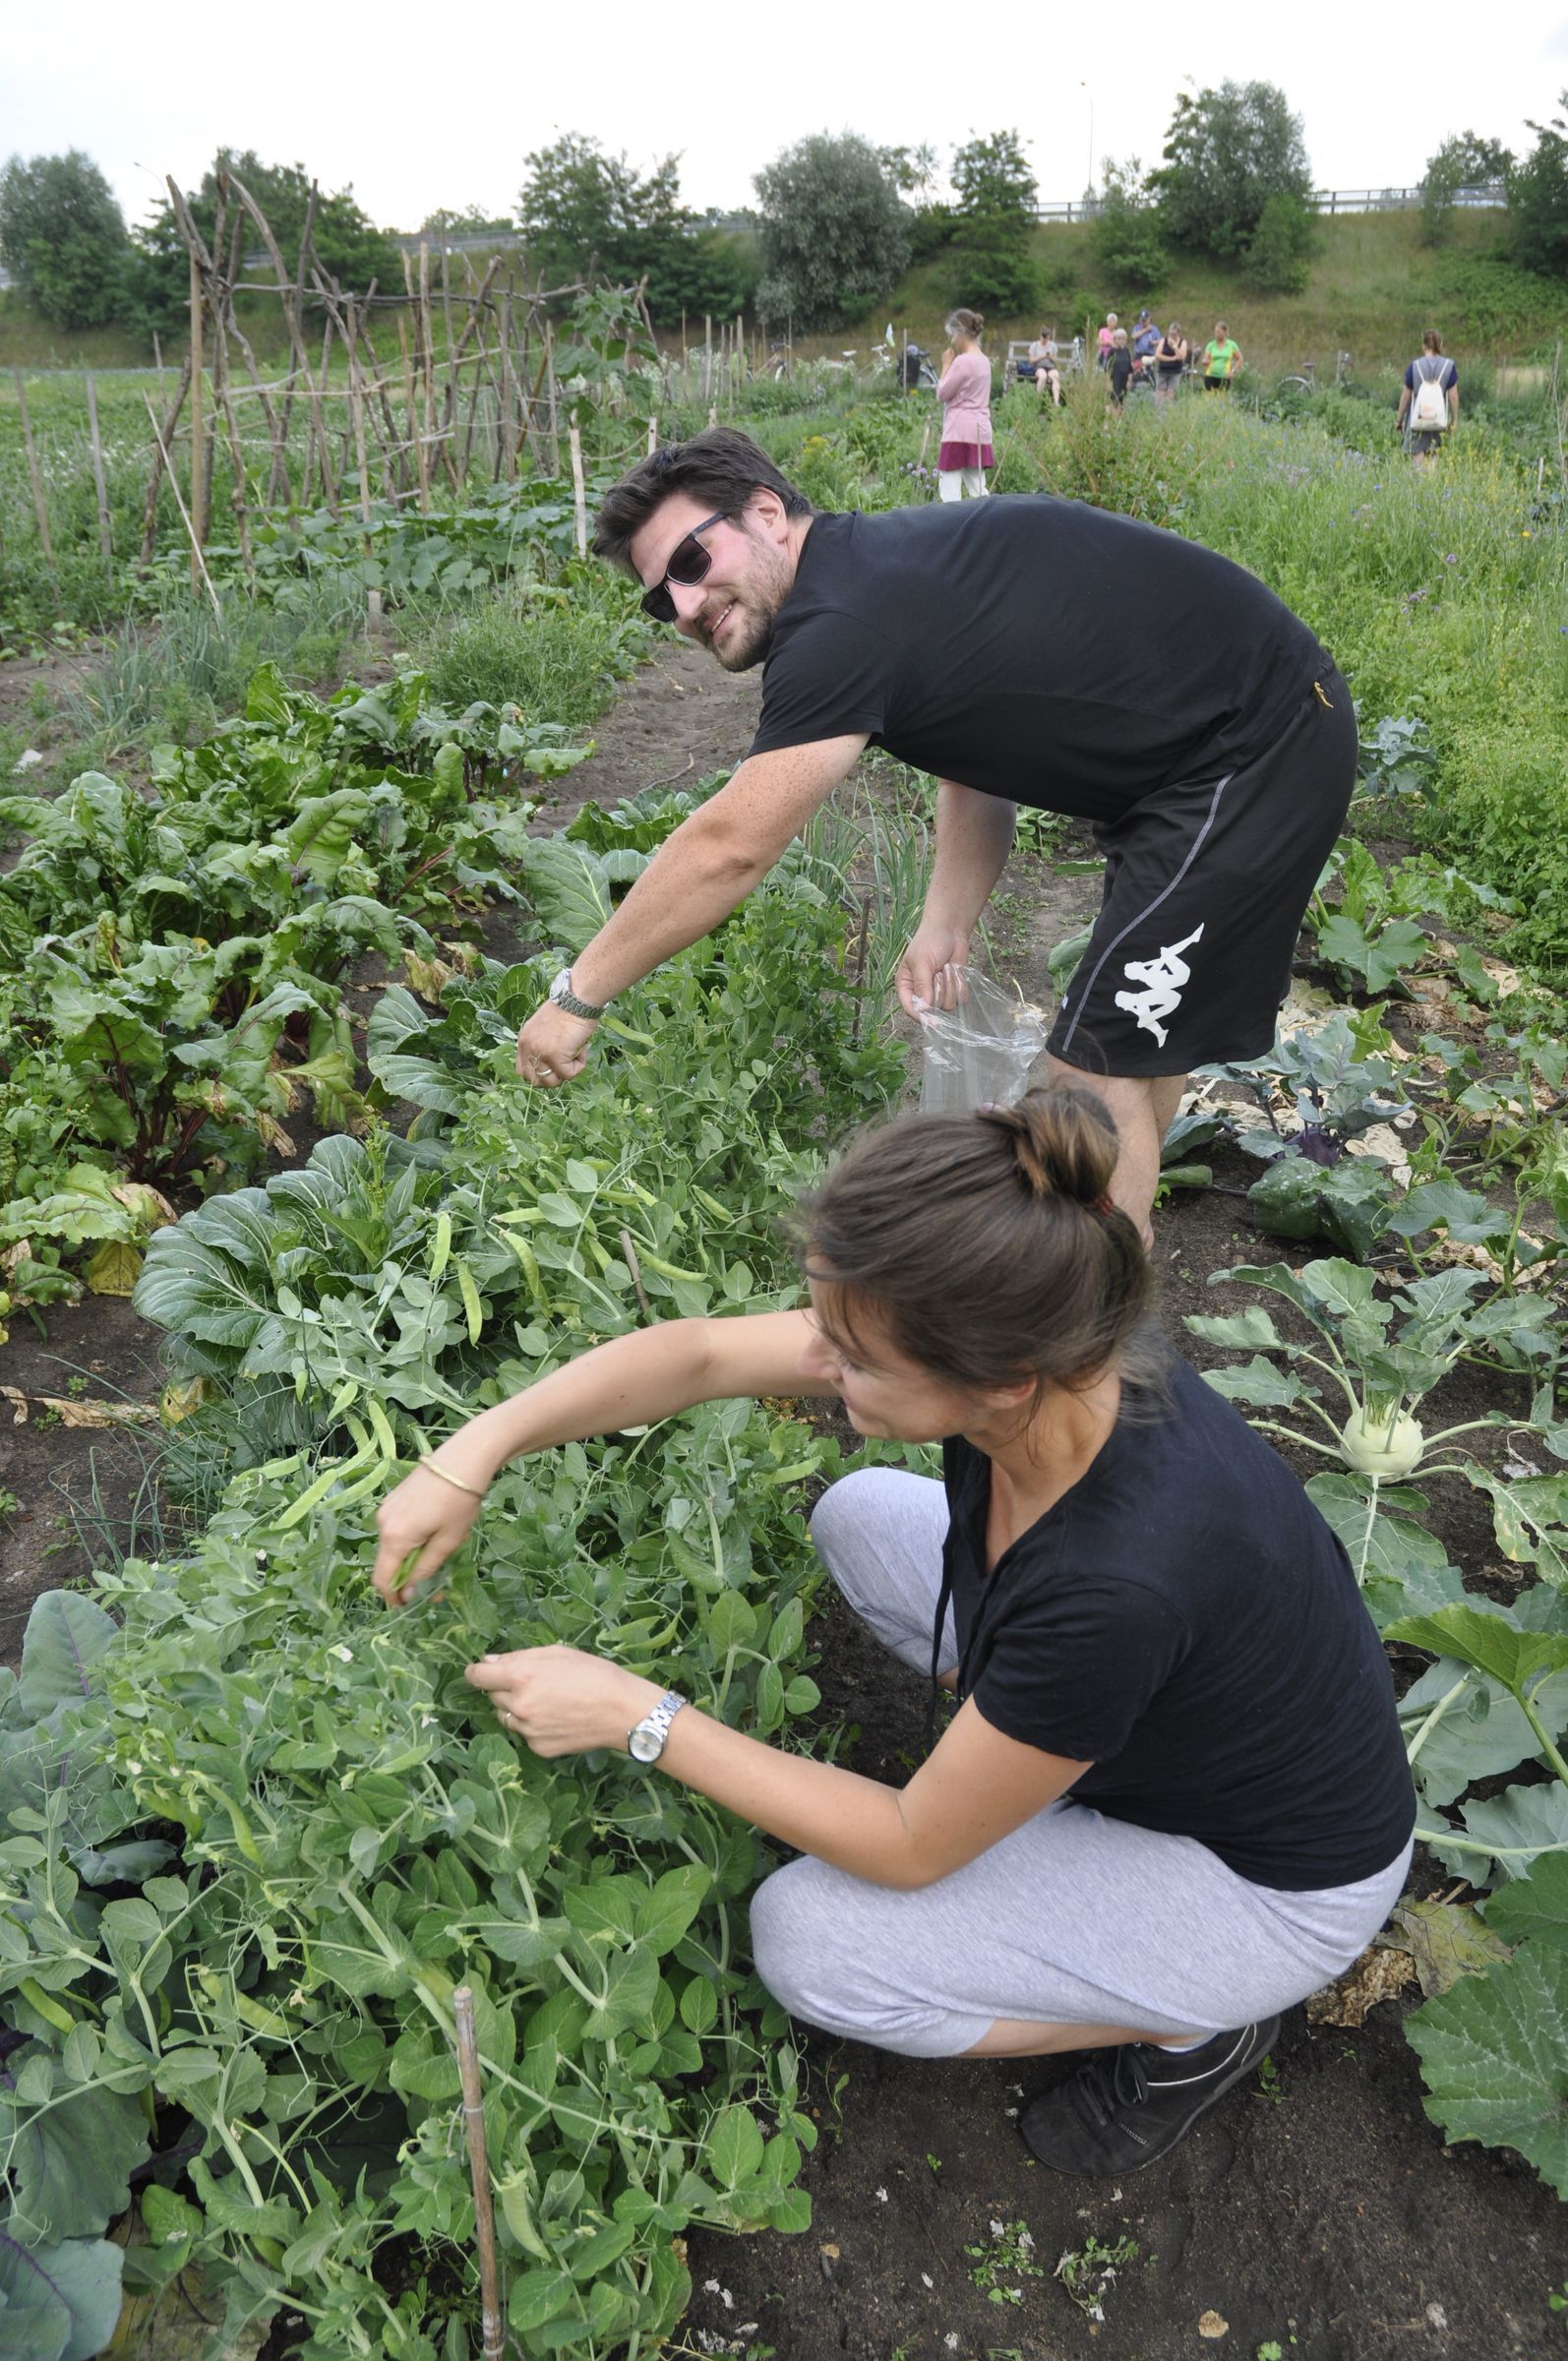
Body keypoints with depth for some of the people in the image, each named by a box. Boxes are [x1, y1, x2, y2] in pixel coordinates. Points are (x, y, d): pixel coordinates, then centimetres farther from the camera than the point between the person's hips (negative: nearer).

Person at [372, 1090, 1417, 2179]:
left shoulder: (1117, 1583, -42)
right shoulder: (1043, 1345, -23)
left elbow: (913, 1847, -25)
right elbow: (698, 1352, -11)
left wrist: (637, 1715, -24)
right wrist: (468, 1459, -17)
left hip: (1271, 1883, -6)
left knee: (806, 1937, -11)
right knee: (861, 1516, 4)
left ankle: (1195, 2020, 5)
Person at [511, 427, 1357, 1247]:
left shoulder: (846, 625, -24)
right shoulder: (884, 559, 7)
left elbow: (728, 849, -24)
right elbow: (978, 760, 11)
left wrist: (578, 996, -16)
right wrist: (945, 926, -1)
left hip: (1252, 757, -10)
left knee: (1097, 1066, -8)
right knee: (1138, 1029, 24)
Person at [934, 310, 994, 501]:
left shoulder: (962, 361, -12)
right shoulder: (983, 360, 15)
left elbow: (942, 394, -7)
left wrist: (946, 365, 1)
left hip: (960, 431, -9)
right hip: (979, 430, 9)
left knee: (949, 492, -10)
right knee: (978, 491, 8)